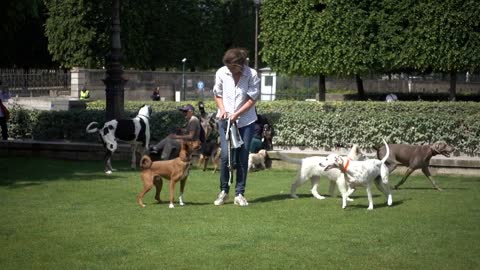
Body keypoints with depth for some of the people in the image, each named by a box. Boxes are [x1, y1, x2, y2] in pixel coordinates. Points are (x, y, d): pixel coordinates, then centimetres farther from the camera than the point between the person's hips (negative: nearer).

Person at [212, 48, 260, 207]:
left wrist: (237, 114, -16)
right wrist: (222, 109, -10)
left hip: (246, 121, -1)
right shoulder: (221, 73, -7)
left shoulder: (252, 75, -12)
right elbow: (217, 94, 6)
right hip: (225, 120, 1)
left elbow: (252, 99, -9)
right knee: (225, 156, -7)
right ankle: (223, 191, 9)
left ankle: (239, 194, 8)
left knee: (243, 158, 1)